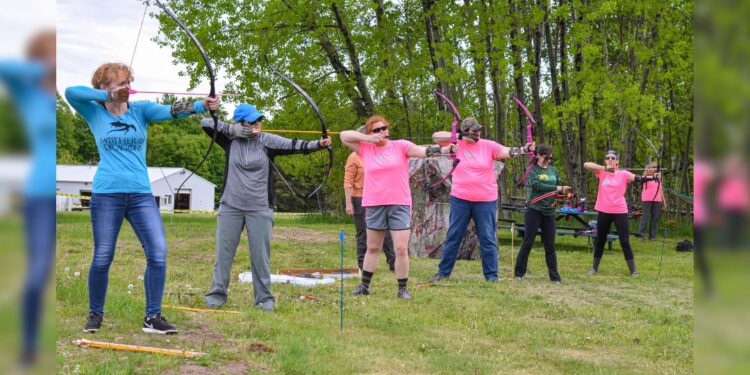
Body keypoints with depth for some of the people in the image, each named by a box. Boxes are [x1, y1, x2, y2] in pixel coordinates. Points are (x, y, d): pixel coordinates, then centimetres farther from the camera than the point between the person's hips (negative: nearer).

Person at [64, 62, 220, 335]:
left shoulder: (140, 110, 8)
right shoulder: (95, 113, 6)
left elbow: (171, 110, -9)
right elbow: (70, 92, -10)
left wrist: (200, 105, -26)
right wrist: (108, 95, -7)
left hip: (141, 193, 2)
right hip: (107, 194, -2)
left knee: (158, 253, -8)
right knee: (102, 258, 2)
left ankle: (153, 317, 2)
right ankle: (95, 315, 21)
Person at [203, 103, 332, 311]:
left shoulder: (267, 140, -3)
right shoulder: (230, 139, 2)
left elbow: (293, 145, -14)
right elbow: (206, 122, 0)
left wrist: (318, 144, -30)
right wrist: (233, 129, -11)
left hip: (259, 208, -1)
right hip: (230, 206, 1)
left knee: (261, 253, 2)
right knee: (224, 251, 7)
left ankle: (264, 297, 11)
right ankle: (217, 294, 17)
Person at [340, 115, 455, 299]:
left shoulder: (401, 146, -2)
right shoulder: (366, 148, 5)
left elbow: (424, 151, -14)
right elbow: (343, 135, 5)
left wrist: (446, 149, -30)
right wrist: (368, 138, -6)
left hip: (400, 205, -2)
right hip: (374, 206, 2)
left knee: (401, 249, -5)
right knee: (372, 248, 16)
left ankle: (402, 289, 6)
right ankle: (364, 285, 27)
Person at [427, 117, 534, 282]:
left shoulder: (489, 146, -2)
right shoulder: (456, 144, -1)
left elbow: (509, 152, -10)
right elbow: (436, 136, -8)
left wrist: (525, 149, -30)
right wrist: (458, 136, -17)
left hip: (486, 200, -1)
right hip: (460, 199, 1)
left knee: (488, 239, 3)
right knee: (453, 237, 9)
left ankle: (491, 275, 11)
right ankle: (443, 272, 19)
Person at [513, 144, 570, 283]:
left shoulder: (553, 170, 12)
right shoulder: (532, 170, -3)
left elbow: (559, 186, 13)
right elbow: (537, 185, -17)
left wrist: (564, 190, -10)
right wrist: (556, 188, -19)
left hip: (549, 212, 4)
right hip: (534, 210, -4)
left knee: (550, 246, 7)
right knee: (527, 243, 0)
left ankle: (554, 276, 12)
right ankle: (519, 273, 8)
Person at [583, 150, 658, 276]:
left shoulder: (624, 174, -1)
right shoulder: (601, 172, 2)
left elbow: (639, 178, -13)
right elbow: (586, 165, -11)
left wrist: (653, 177, -30)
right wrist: (605, 168, -20)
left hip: (620, 211, -2)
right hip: (603, 211, 2)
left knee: (625, 241, -2)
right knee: (600, 240, 14)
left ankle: (633, 270, 7)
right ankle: (595, 267, 27)